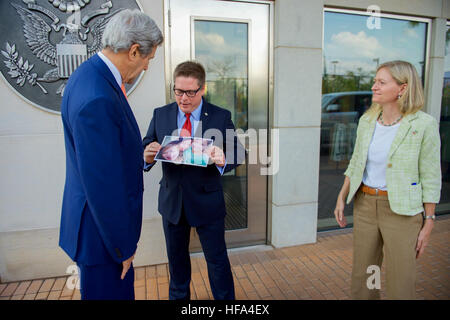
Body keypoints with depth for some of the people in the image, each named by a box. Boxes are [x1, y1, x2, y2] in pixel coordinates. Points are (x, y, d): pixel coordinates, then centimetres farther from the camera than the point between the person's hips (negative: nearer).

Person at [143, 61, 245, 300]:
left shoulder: (221, 117, -7)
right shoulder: (160, 115, 0)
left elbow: (237, 152, -9)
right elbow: (146, 147, 0)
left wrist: (224, 160, -33)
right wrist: (147, 156, -25)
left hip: (207, 202, -3)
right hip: (172, 201, 3)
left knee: (217, 259, 11)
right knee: (176, 258, 23)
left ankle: (226, 299, 35)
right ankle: (178, 297, 48)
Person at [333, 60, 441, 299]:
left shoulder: (424, 125, -13)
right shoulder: (367, 120, 0)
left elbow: (431, 178, -7)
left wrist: (428, 224, -6)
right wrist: (341, 198, 8)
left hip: (402, 210, -4)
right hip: (365, 204, 5)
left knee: (400, 284, 7)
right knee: (362, 276, 16)